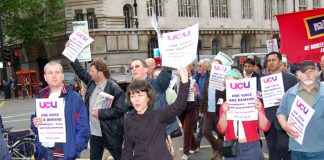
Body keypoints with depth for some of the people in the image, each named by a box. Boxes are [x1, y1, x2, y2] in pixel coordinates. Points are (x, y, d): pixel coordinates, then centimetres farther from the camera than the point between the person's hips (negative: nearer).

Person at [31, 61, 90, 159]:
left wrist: (74, 149, -15)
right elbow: (35, 120, 15)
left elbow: (83, 128, -9)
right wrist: (35, 124, -7)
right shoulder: (41, 97, 7)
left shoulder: (74, 98, -7)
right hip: (44, 152, 4)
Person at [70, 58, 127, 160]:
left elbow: (120, 109, -22)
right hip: (94, 132, 7)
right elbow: (80, 71, 20)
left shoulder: (114, 88, -18)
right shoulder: (91, 82, 4)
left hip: (110, 133, -7)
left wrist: (101, 113, -22)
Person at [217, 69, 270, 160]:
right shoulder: (225, 105, 3)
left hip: (251, 148, -2)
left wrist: (259, 111, -22)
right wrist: (225, 113, -20)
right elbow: (222, 130, -6)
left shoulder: (253, 101, -3)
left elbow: (264, 127, -7)